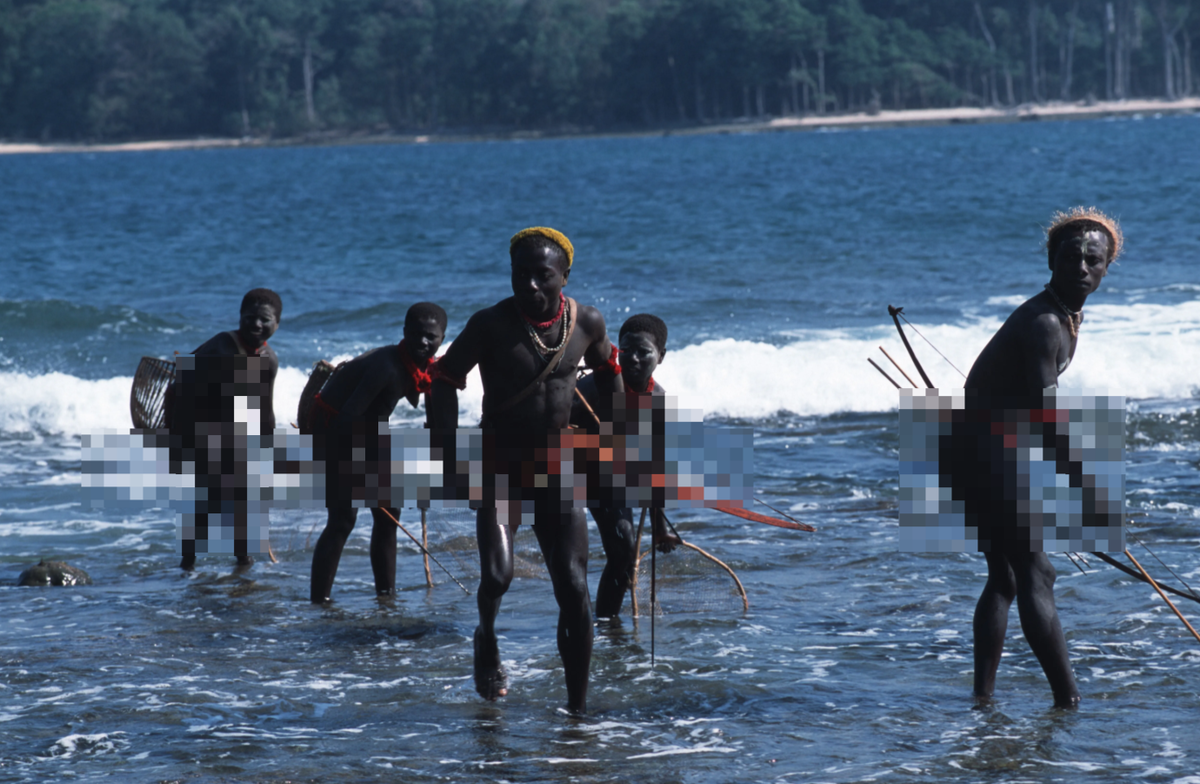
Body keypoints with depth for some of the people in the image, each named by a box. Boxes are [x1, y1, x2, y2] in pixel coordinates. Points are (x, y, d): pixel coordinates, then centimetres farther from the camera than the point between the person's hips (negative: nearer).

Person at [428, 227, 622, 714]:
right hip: (501, 468, -3)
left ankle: (579, 704, 7)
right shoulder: (491, 325, -12)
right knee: (497, 573, -21)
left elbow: (607, 367, 19)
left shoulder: (586, 323, -2)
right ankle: (487, 645, 14)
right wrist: (449, 450, -11)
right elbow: (446, 378, -3)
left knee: (574, 588, -4)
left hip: (557, 471, 3)